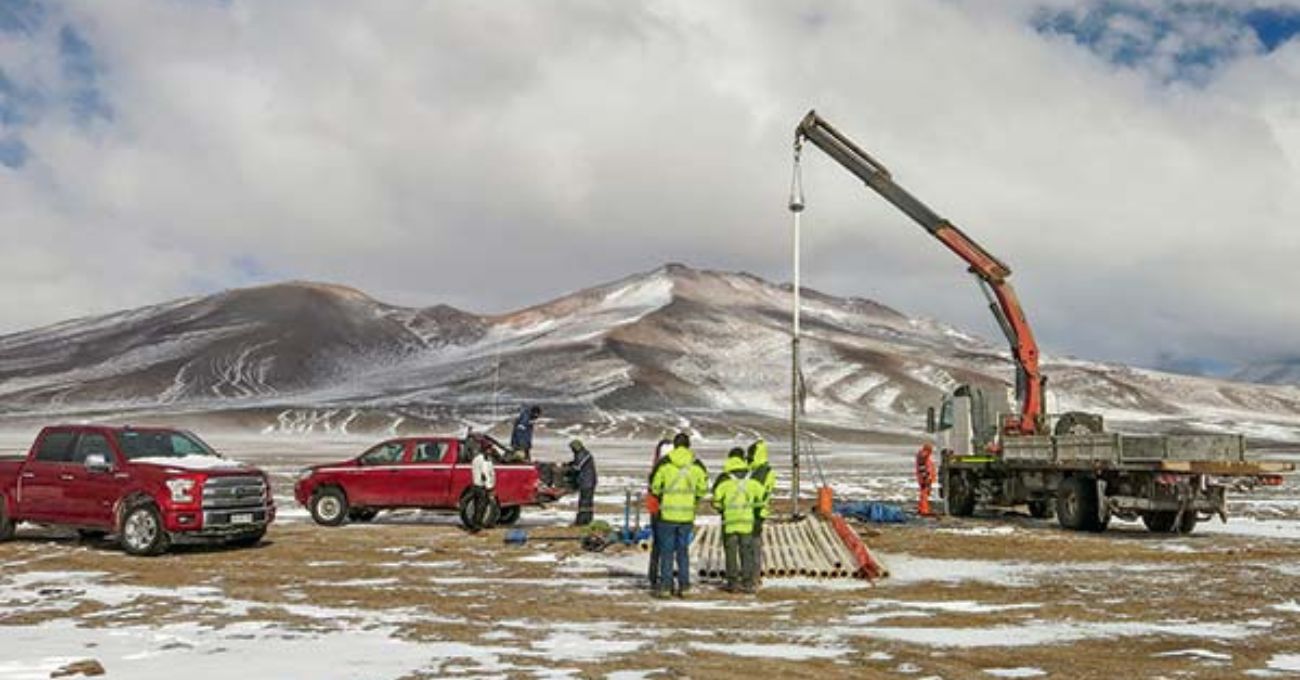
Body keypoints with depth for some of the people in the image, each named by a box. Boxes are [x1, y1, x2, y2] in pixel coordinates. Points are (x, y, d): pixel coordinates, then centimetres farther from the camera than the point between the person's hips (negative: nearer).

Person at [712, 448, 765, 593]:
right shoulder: (752, 477, 1)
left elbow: (716, 500, -3)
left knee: (731, 551, 6)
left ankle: (733, 582, 7)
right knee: (746, 551, 8)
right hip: (747, 520, 2)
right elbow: (760, 496, 8)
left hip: (729, 520, -2)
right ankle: (748, 582, 7)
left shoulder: (723, 478, -5)